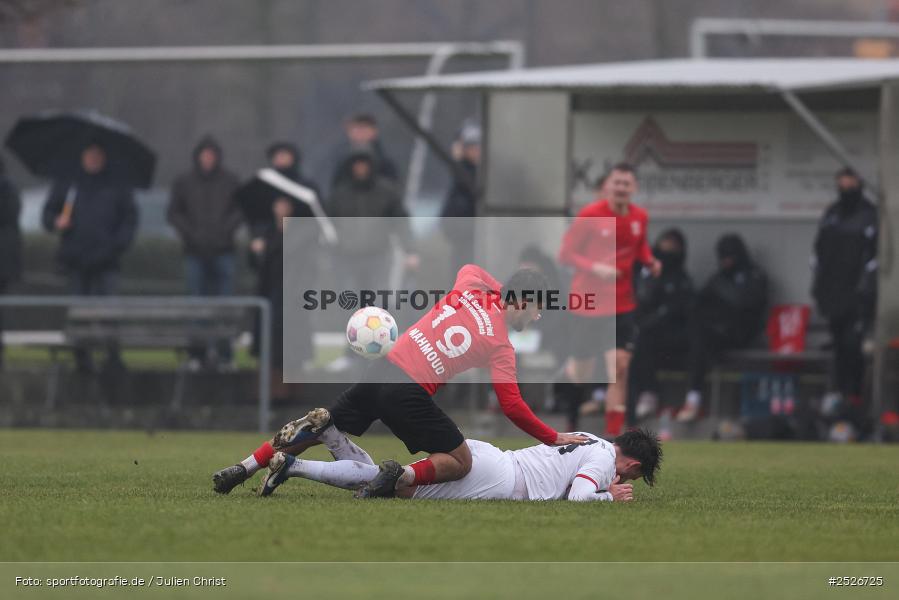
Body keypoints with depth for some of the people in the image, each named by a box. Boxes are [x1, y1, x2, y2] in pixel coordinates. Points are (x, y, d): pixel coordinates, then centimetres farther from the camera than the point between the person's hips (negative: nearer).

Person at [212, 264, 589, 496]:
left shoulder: (471, 286, 11)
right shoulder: (501, 346, -5)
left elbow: (469, 268, 37)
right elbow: (512, 407, -8)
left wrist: (503, 290, 36)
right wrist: (554, 438, 1)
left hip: (382, 371, 6)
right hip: (411, 393, -6)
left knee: (325, 429, 20)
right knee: (460, 464, 6)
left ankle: (244, 469, 16)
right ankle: (402, 477, -20)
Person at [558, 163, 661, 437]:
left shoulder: (640, 217, 1)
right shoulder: (590, 215, -12)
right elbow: (565, 254, -8)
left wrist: (650, 261, -3)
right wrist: (595, 268, -23)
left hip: (621, 306, 3)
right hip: (587, 302, -3)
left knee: (620, 369, -10)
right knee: (581, 374, 5)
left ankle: (612, 437, -7)